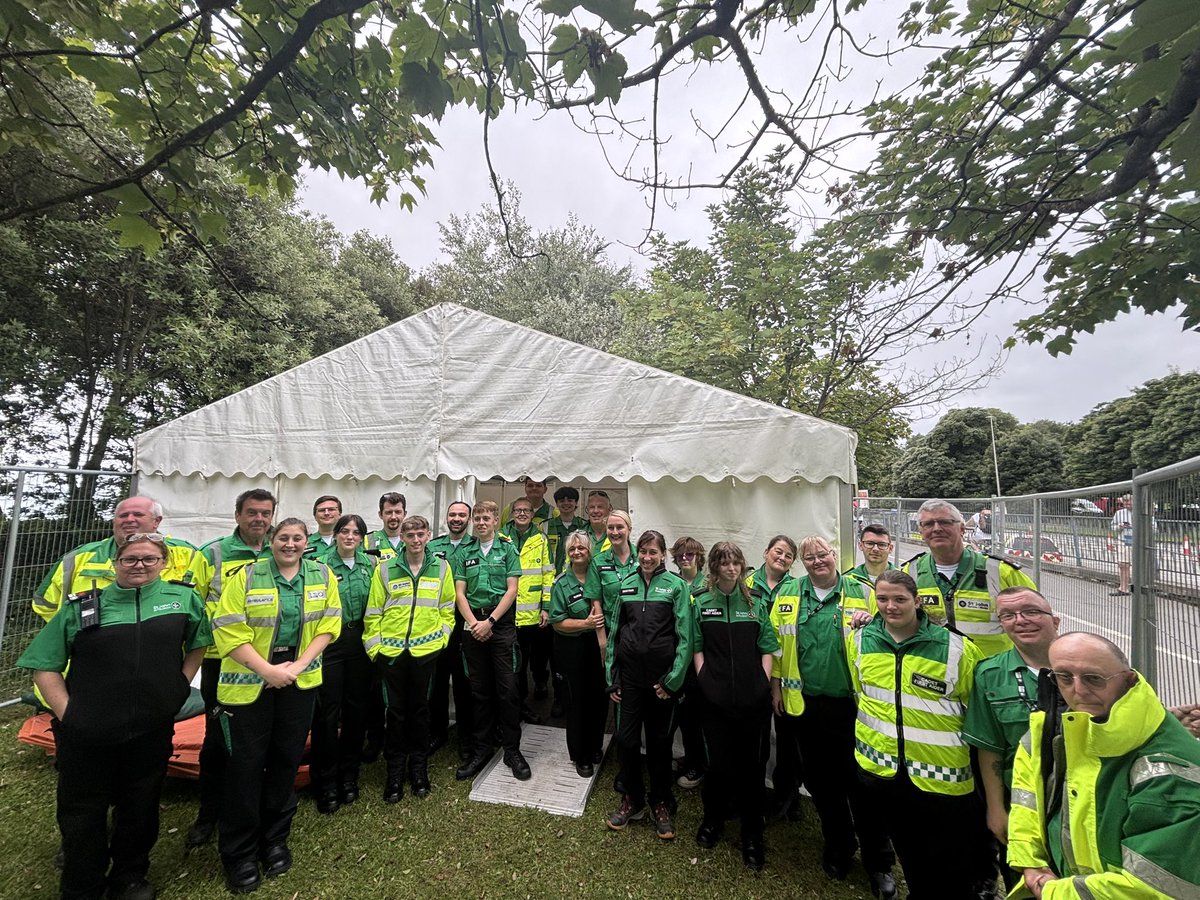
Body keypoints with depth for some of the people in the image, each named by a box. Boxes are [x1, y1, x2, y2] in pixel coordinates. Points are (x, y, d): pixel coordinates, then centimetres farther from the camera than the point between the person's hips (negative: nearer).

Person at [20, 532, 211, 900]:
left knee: (140, 810, 17)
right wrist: (66, 713, -6)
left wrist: (179, 687, 3)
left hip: (151, 732, 1)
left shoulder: (183, 598, -2)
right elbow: (45, 665, 2)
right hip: (86, 735, 0)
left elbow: (198, 644, 10)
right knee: (82, 814, 15)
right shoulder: (82, 605, -3)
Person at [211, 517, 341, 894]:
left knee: (286, 759, 12)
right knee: (246, 764, 4)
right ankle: (238, 854, 24)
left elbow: (327, 625, -1)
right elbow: (229, 631, -11)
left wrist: (299, 665, -11)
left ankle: (275, 840, 32)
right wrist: (268, 670, -16)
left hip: (299, 682, 2)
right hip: (249, 682, -2)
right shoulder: (246, 576, -7)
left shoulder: (323, 576, 0)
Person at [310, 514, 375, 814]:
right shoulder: (322, 564, -8)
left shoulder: (370, 564, 4)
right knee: (328, 710, 1)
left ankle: (349, 775, 28)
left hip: (360, 641, 4)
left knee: (356, 707, 11)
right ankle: (326, 782, 18)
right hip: (329, 641, -3)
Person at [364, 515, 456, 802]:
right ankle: (395, 771, 26)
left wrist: (442, 638, 0)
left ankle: (418, 767, 29)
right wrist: (373, 646, -2)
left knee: (420, 708, 13)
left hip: (426, 650, 0)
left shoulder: (441, 568, 0)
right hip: (392, 650, 0)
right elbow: (373, 612, 1)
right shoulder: (385, 569, -2)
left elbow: (447, 609, 7)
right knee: (396, 710, 10)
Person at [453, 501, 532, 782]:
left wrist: (490, 621, -11)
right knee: (479, 690, 11)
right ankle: (483, 748, 25)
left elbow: (512, 590, -5)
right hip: (473, 624, 3)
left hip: (502, 623, -3)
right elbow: (460, 592, 4)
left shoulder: (508, 548, 0)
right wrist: (473, 622, -9)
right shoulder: (464, 553, 8)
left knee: (507, 688, -1)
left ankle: (512, 750, 13)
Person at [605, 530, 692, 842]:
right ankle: (632, 799, 31)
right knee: (626, 738, 7)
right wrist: (611, 678, 8)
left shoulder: (676, 585, -5)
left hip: (661, 675, -2)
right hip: (629, 672, 3)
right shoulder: (626, 584, 5)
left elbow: (685, 636, -7)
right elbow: (614, 631, 9)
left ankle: (661, 803, 32)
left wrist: (673, 678, -9)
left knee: (659, 740, 11)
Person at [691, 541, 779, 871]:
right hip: (715, 696, 0)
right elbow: (697, 647, 5)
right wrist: (703, 679, -3)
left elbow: (767, 648, 6)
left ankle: (752, 835, 27)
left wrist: (765, 682, -2)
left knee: (752, 764, 8)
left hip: (754, 697, 1)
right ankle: (712, 819, 35)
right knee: (719, 761, 9)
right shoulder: (701, 602, 2)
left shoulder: (756, 603, 4)